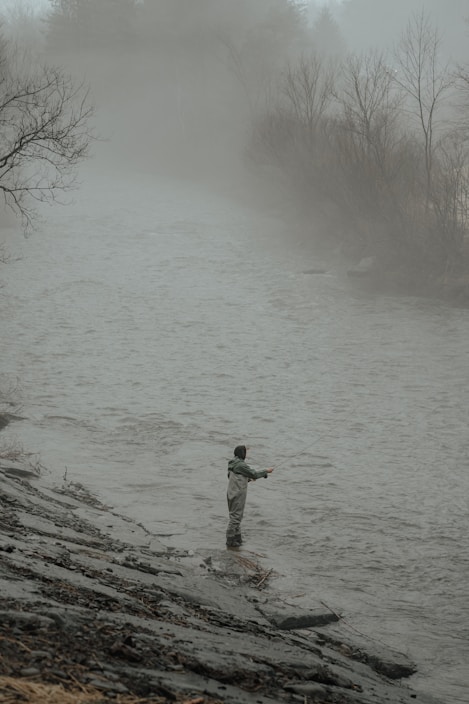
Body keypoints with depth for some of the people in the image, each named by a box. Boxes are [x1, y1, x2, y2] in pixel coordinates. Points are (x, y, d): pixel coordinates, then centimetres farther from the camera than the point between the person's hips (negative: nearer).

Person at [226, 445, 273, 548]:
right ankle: (230, 541, 2)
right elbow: (254, 474, -14)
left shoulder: (233, 463, 9)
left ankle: (237, 537, 27)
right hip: (238, 495, -9)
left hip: (232, 493, 9)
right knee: (235, 517, -2)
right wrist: (267, 471, 0)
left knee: (236, 516, 18)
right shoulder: (241, 465, -19)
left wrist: (249, 479, 19)